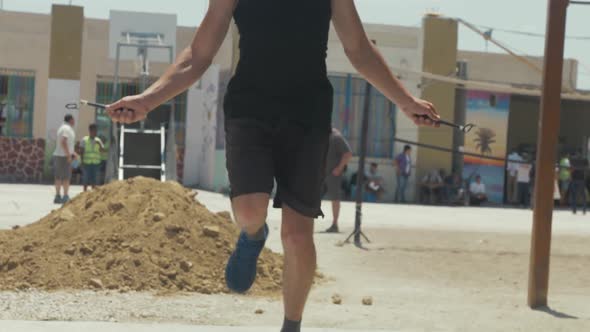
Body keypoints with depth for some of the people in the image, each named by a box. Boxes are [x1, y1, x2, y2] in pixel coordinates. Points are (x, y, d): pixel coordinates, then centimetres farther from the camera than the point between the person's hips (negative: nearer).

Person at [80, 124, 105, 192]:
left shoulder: (98, 140, 11)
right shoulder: (84, 140, 3)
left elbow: (102, 151, 5)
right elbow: (81, 151, 1)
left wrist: (99, 145, -12)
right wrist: (82, 161, -6)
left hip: (96, 163, 3)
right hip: (86, 163, -3)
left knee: (94, 180, 3)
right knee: (86, 179, -2)